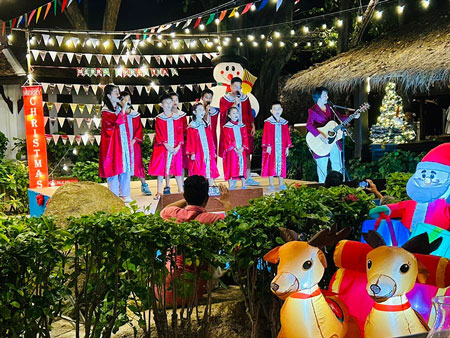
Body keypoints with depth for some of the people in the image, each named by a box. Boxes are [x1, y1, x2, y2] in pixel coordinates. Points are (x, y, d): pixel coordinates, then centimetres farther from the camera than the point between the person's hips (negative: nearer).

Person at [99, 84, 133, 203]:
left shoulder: (119, 107, 13)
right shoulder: (105, 111, -8)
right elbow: (118, 120, -24)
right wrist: (123, 107, -16)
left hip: (123, 143, 6)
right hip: (113, 144, -6)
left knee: (125, 168, 5)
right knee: (114, 168, -3)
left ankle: (124, 194, 12)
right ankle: (114, 196, 4)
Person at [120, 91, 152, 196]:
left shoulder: (136, 115, 8)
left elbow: (139, 129, 5)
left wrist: (133, 140, -6)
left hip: (134, 144, 2)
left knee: (138, 163, 5)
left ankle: (144, 185, 13)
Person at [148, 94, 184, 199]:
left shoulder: (177, 118, 8)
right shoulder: (159, 118, 2)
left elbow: (180, 133, 4)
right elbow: (159, 134, -5)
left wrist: (178, 146, -8)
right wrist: (167, 146, -15)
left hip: (176, 148, 2)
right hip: (162, 147, -2)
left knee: (177, 168, 4)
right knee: (161, 169, 0)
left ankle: (181, 191, 12)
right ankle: (159, 192, 6)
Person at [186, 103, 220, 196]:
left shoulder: (206, 125, 11)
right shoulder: (191, 126, -4)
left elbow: (210, 139, 14)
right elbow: (190, 141, -5)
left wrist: (213, 151, 12)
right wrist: (192, 153, -11)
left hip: (208, 152, 5)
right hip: (198, 153, -5)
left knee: (210, 169, 5)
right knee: (199, 171, -1)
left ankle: (211, 188, 12)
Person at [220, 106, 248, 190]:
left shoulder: (242, 126, 11)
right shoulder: (226, 127, -1)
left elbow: (245, 138, 5)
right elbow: (228, 140, -8)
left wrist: (242, 148, -9)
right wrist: (235, 149, -15)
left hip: (241, 150, 4)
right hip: (231, 151, -4)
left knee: (242, 166, 4)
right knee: (232, 167, -4)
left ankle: (243, 185, 9)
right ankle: (231, 186, 0)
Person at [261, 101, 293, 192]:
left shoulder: (284, 122, 9)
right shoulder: (268, 122, -2)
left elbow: (287, 135, 11)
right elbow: (266, 135, -6)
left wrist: (287, 147, 8)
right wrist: (268, 146, -13)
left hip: (281, 148, 4)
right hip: (271, 148, -4)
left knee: (281, 165, 5)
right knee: (271, 165, 0)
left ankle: (281, 184, 11)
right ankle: (271, 185, 5)